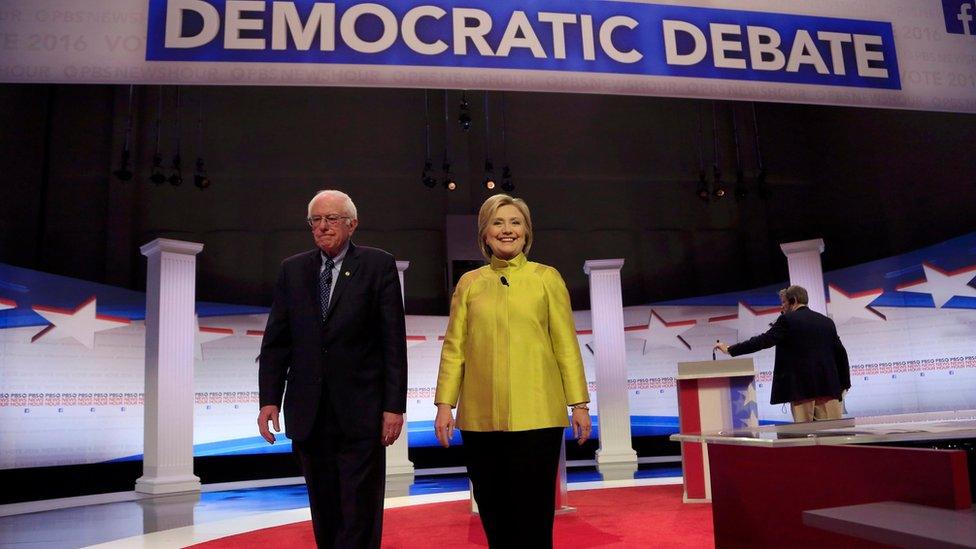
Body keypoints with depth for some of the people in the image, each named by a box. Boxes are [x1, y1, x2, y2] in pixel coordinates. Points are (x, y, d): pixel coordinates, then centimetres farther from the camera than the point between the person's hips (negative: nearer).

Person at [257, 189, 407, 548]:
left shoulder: (379, 265, 0)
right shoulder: (292, 270, 10)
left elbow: (394, 341, -4)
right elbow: (275, 341, 9)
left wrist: (394, 405, -8)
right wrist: (269, 399, 0)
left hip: (360, 411, -3)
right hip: (307, 414, 3)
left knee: (360, 514, 0)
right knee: (325, 514, 13)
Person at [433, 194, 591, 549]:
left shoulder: (547, 278, 5)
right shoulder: (469, 283, 10)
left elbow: (566, 345, 4)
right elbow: (454, 349, 8)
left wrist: (579, 403, 0)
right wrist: (444, 403, 2)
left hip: (536, 416, -2)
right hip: (480, 419, 2)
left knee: (533, 517, 1)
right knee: (493, 514, 10)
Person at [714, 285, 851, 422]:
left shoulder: (787, 320, -3)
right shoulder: (827, 322, 13)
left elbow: (763, 341, -7)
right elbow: (841, 353, 12)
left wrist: (729, 349, -1)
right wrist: (844, 384, 18)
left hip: (801, 388, -5)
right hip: (828, 388, 5)